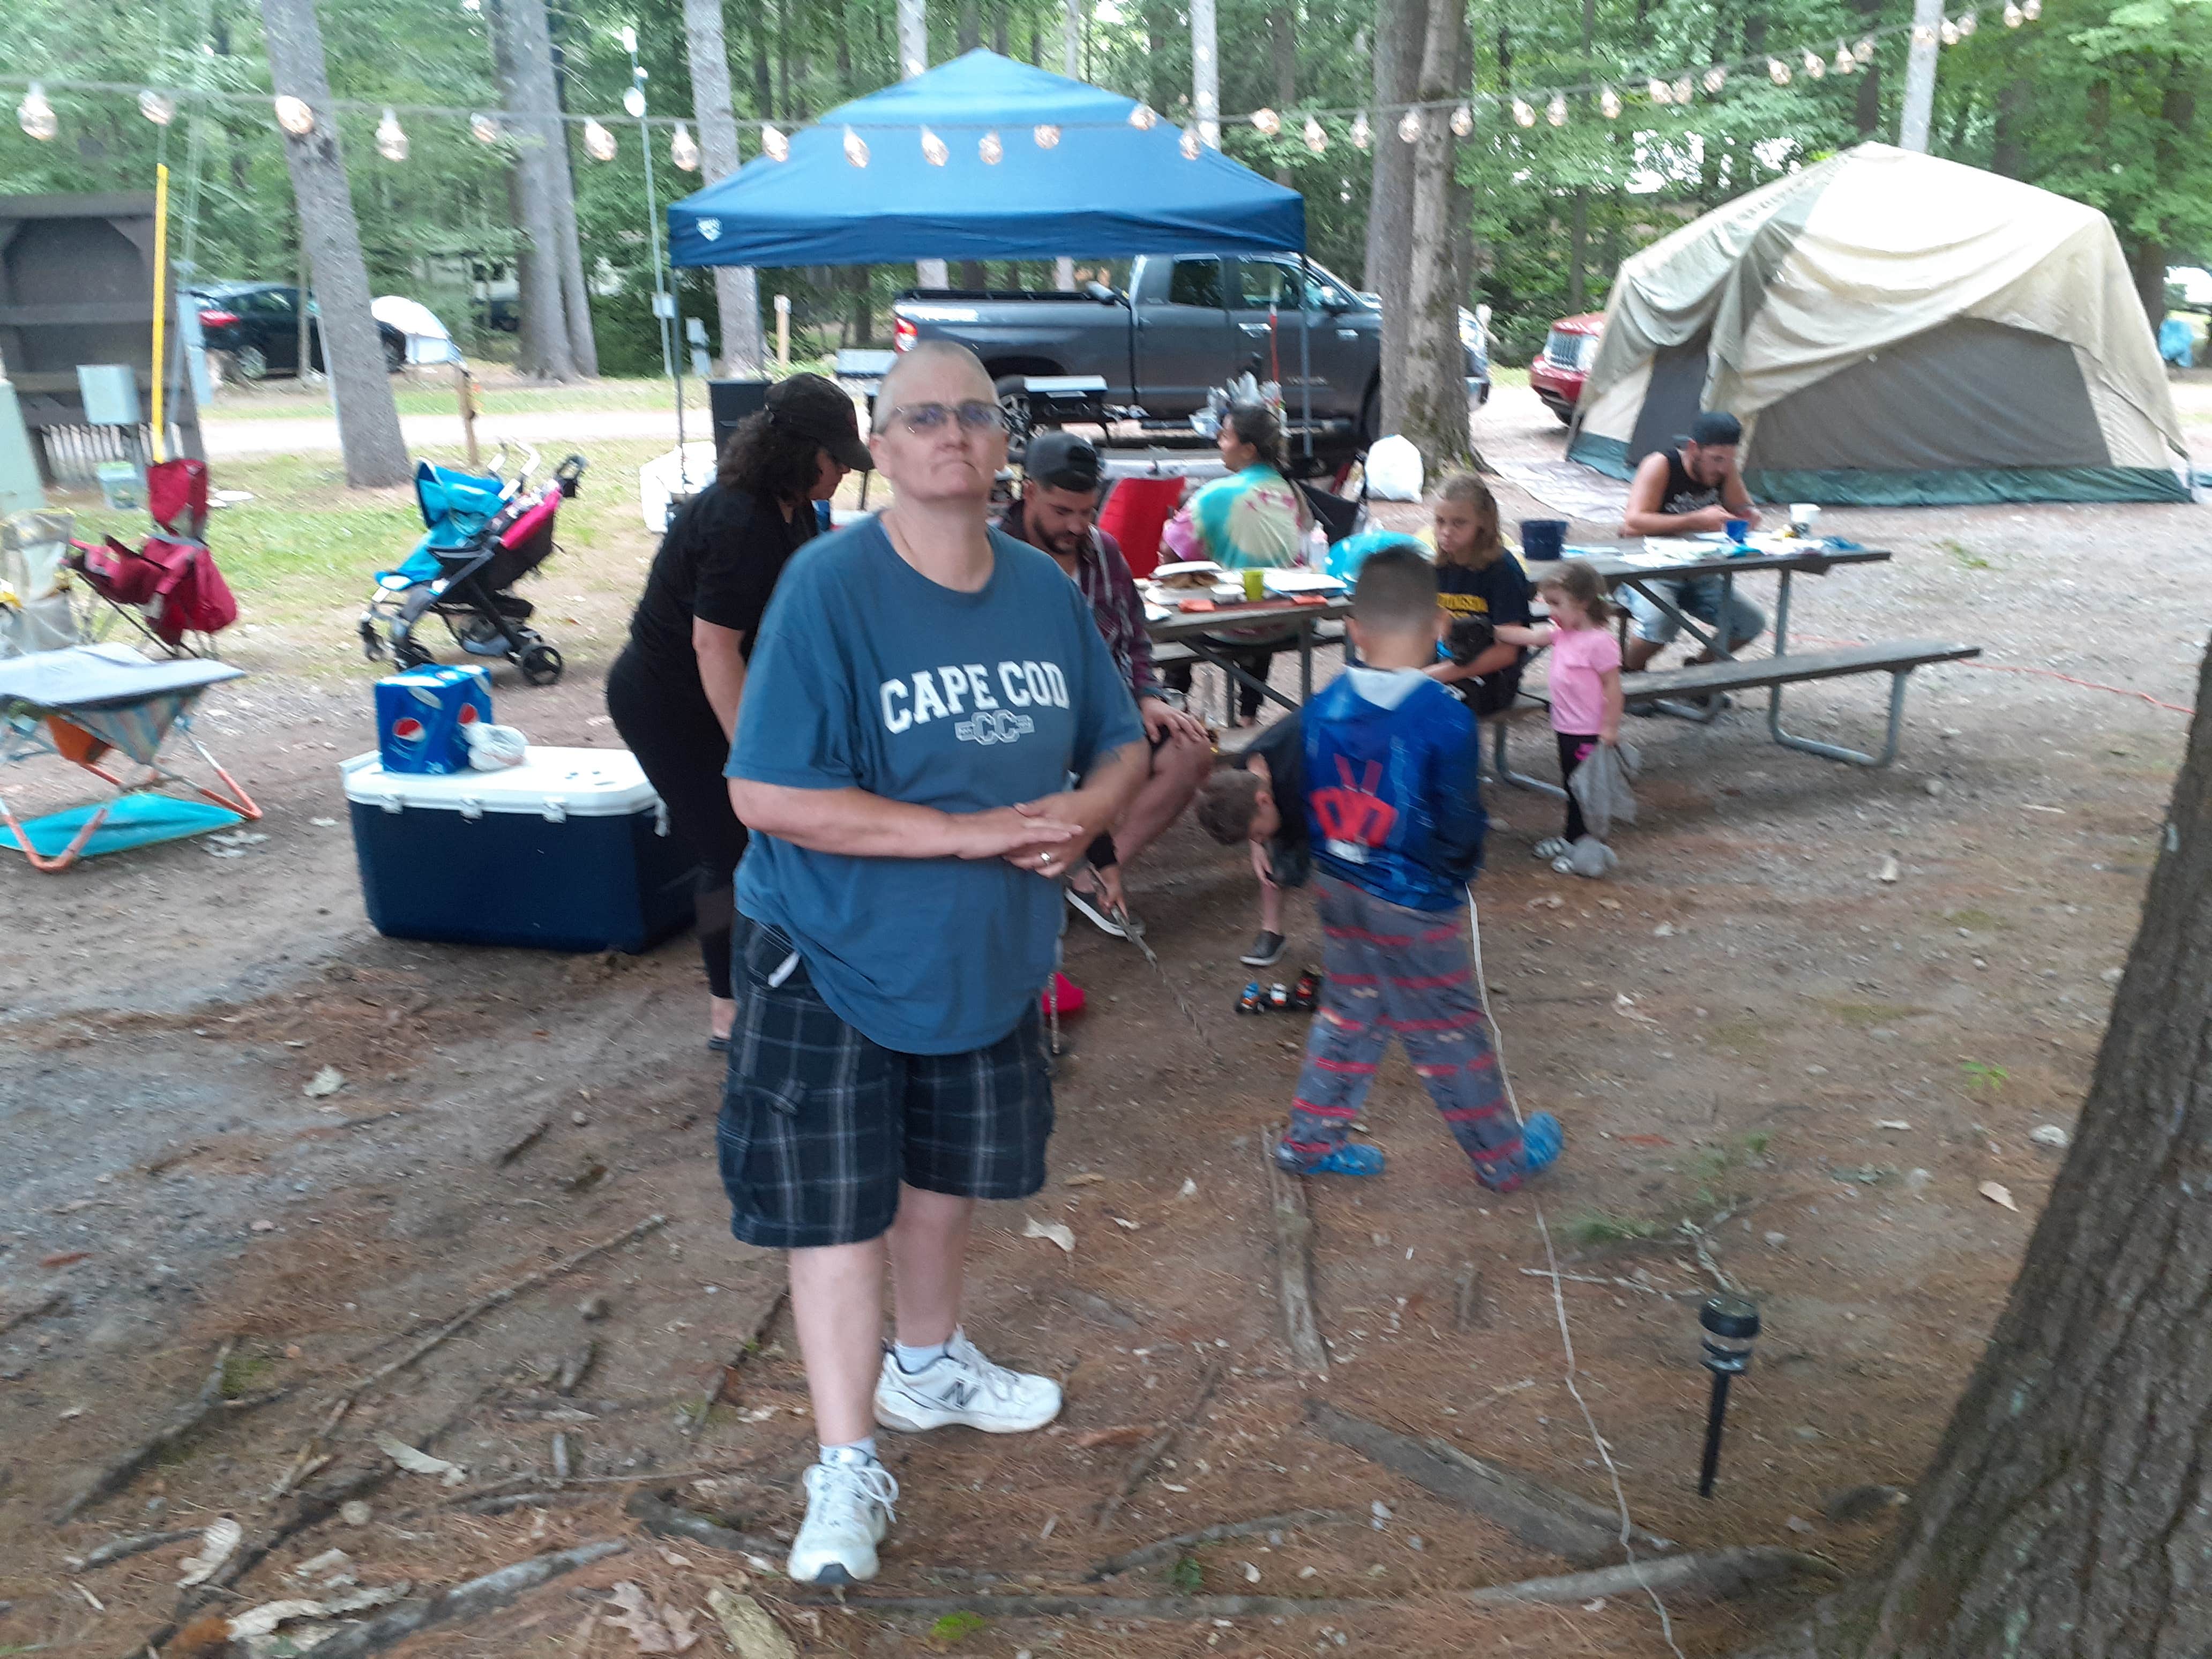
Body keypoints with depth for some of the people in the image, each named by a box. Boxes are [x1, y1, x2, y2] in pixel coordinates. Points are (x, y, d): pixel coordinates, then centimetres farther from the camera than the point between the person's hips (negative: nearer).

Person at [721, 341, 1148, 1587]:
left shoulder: (1046, 587, -1)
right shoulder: (830, 585, -19)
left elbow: (1124, 744, 9)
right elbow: (768, 795, -26)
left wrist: (1085, 808, -15)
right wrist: (972, 832, -27)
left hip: (992, 956, 6)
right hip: (837, 959, -5)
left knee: (947, 1177, 22)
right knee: (838, 1210, 2)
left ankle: (929, 1364, 46)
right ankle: (848, 1469, 19)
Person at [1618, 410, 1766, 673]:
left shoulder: (1725, 469, -2)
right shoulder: (1661, 465, -19)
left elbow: (1744, 509, 14)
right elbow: (1632, 523, -29)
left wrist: (1749, 516, -12)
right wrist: (1697, 520, -33)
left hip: (1697, 575, 6)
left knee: (1752, 622, -8)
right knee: (1662, 623, -35)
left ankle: (1700, 665, 18)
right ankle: (1628, 672, -4)